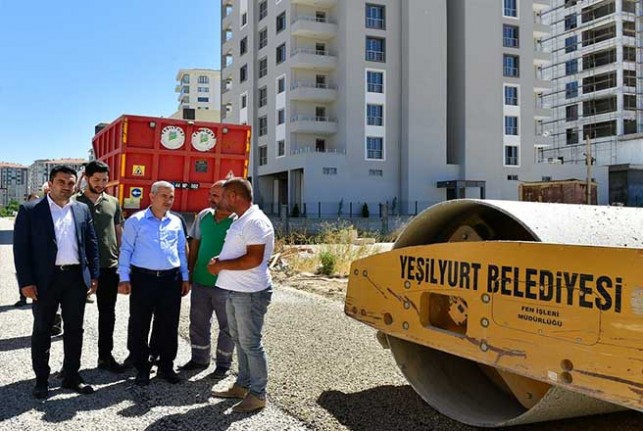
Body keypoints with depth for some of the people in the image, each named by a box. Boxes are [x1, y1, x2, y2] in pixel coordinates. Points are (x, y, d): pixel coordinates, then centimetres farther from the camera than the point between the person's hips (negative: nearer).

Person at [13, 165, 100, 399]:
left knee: (74, 329, 11)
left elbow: (92, 244, 10)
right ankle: (42, 380, 21)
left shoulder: (82, 210, 8)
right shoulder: (30, 210, -3)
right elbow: (21, 247, -6)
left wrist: (94, 275, 4)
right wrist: (26, 281, -12)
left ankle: (71, 376, 23)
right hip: (45, 279, -3)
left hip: (76, 277, 3)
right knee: (42, 331, 9)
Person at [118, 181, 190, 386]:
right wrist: (124, 278, -8)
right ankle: (142, 368, 17)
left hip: (171, 279, 3)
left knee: (169, 325, 8)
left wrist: (185, 277, 12)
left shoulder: (176, 222, 11)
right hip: (143, 277, -3)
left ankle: (166, 367, 22)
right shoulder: (136, 221, -1)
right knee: (139, 325, 4)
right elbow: (126, 250, -2)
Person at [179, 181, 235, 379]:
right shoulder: (203, 216, 4)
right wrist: (189, 272, 10)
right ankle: (199, 359, 34)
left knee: (227, 327, 9)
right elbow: (195, 245, 11)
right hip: (200, 281, 5)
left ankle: (223, 364, 25)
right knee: (198, 323, 16)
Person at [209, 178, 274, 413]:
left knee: (251, 343, -2)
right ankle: (243, 385, 30)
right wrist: (219, 261, 5)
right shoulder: (240, 220, 14)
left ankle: (258, 394, 9)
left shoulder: (256, 222, -19)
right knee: (240, 340, 18)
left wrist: (221, 265, -18)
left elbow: (253, 259, -26)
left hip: (250, 293, -10)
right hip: (234, 290, 10)